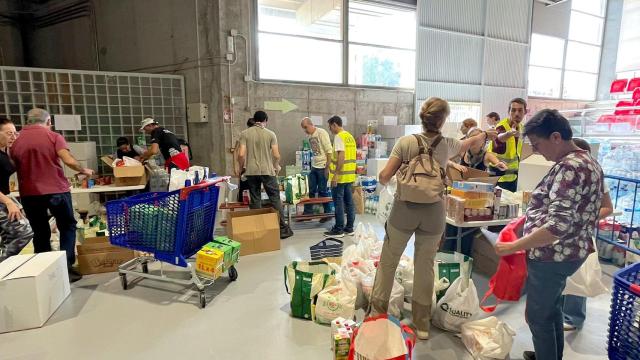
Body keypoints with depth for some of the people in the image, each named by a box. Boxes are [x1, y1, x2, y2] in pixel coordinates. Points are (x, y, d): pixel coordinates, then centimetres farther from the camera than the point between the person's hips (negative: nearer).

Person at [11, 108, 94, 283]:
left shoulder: (15, 141, 5)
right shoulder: (53, 137, -6)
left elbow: (15, 168, 11)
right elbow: (69, 161, -17)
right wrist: (84, 170, -1)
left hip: (29, 193, 4)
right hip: (56, 190, -3)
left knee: (40, 233, 14)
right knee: (67, 227, 11)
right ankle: (65, 268, 5)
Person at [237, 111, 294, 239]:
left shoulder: (245, 134, 1)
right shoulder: (270, 134, -1)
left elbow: (241, 154, -5)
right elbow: (276, 155, -4)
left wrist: (241, 167, 13)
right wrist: (277, 166, 15)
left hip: (251, 171, 2)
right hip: (267, 171, -2)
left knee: (255, 200, 10)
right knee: (275, 199, 4)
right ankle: (282, 228, 6)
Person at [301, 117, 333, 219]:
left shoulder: (321, 133, -12)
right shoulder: (309, 136, 11)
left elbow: (329, 150, -15)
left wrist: (327, 167, -16)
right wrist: (312, 164, 12)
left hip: (322, 167, -7)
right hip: (314, 166, 7)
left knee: (322, 191, 0)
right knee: (311, 191, 10)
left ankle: (328, 213, 15)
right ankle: (308, 212, 20)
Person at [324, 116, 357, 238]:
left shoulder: (339, 136, -13)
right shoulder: (350, 136, 14)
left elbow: (341, 156, -22)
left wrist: (336, 174, -22)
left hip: (341, 176, -9)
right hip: (350, 175, 9)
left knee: (338, 202, -1)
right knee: (349, 201, 11)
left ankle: (338, 229, 6)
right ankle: (349, 228, 18)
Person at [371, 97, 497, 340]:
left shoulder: (405, 142, -8)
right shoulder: (448, 145, 0)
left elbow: (385, 177, -10)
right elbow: (471, 142, 24)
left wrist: (383, 179, 14)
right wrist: (487, 134, 45)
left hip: (404, 210, -2)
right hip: (433, 213, 2)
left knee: (388, 261, 13)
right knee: (425, 267, 13)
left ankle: (377, 313, 24)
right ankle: (422, 324, 28)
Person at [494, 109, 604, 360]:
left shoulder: (569, 168, -24)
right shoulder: (587, 161, 8)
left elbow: (558, 226, -31)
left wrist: (513, 247, -26)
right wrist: (533, 216, 17)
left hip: (552, 256, -10)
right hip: (568, 252, 10)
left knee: (537, 316, 7)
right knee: (552, 309, 25)